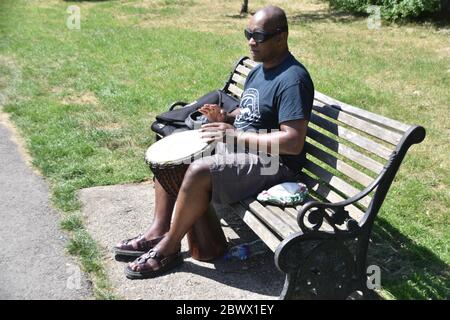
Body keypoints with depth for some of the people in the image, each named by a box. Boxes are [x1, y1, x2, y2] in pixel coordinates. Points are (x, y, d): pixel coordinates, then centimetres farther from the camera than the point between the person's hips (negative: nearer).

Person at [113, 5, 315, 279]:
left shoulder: (292, 80, -20)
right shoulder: (259, 69, 11)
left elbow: (293, 142, -27)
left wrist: (235, 135, -25)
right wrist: (226, 118, -1)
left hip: (272, 162, -10)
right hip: (237, 145, 10)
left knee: (199, 172, -30)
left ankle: (169, 248, -10)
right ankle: (158, 231, 5)